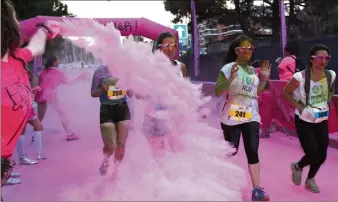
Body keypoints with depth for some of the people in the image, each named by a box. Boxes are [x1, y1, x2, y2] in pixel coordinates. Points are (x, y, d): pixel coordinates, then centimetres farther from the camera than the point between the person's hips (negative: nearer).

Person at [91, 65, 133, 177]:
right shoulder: (100, 71, -7)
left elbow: (131, 94, 7)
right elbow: (93, 93, -2)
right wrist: (104, 88, -20)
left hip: (123, 109, 3)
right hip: (107, 110, -3)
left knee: (121, 144, 8)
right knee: (111, 146, -3)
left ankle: (116, 169, 33)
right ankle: (105, 161, 34)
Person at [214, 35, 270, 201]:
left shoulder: (253, 70, 12)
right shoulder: (228, 68, -7)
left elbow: (256, 93, 18)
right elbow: (217, 92, -12)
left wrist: (265, 78, 7)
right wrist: (230, 78, -25)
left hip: (251, 116, 5)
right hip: (232, 117, -4)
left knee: (253, 152, 0)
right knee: (230, 152, 4)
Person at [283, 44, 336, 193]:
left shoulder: (331, 75, -5)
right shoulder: (301, 77, -20)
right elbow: (286, 93, -8)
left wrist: (327, 105, 2)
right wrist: (300, 107, -17)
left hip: (322, 121, 5)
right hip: (304, 121, -5)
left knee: (322, 155, 9)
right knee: (313, 155, -8)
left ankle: (310, 179, 37)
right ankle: (297, 167, 28)